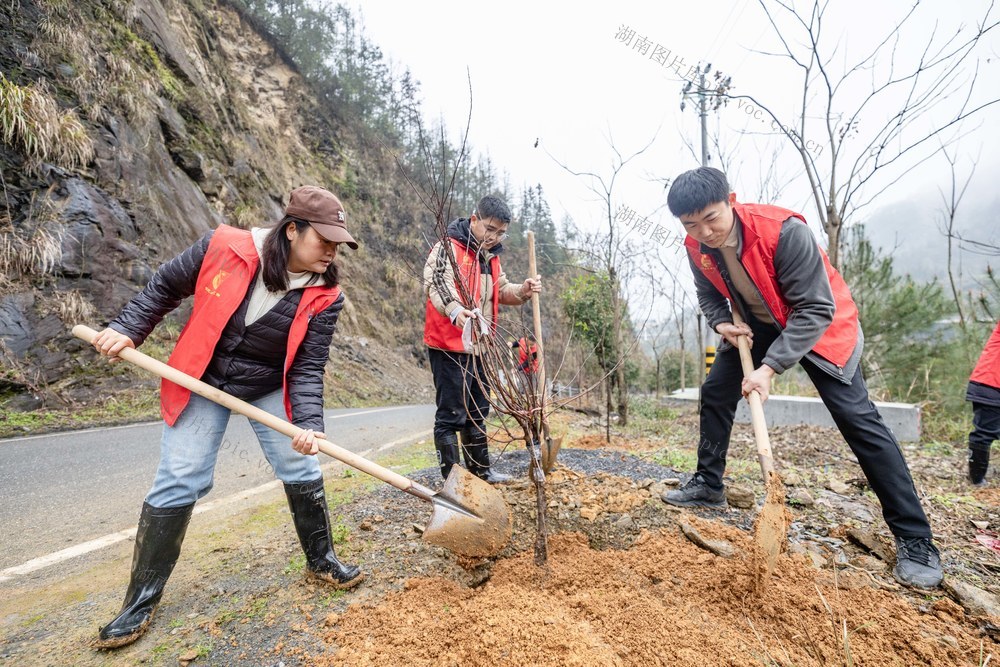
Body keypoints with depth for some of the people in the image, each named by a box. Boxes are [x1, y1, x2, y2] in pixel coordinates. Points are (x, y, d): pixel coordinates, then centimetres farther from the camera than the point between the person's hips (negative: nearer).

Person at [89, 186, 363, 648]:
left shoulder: (324, 297, -18)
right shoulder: (224, 246, -19)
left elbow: (307, 368, -18)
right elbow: (165, 285, -1)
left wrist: (308, 424, -30)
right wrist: (127, 329, -8)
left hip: (269, 389, 1)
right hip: (201, 383, 0)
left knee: (302, 471, 1)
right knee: (178, 483, 0)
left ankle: (321, 562, 23)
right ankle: (141, 600, 21)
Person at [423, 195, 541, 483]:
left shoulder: (490, 256, 17)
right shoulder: (448, 248, -11)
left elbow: (502, 291, 18)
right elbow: (434, 284, -27)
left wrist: (523, 291, -4)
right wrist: (454, 309, -47)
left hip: (479, 347, 9)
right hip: (449, 346, -9)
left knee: (477, 412, 18)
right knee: (452, 413, -2)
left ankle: (481, 470, 33)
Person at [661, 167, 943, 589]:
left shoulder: (784, 232, -33)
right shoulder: (697, 247, -15)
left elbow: (815, 310, -31)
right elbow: (709, 296, 3)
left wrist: (769, 367, -38)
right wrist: (722, 324, -18)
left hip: (817, 326, -5)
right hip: (755, 327, 6)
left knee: (857, 418, -11)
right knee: (715, 394, 1)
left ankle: (915, 541, 2)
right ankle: (708, 487, 17)